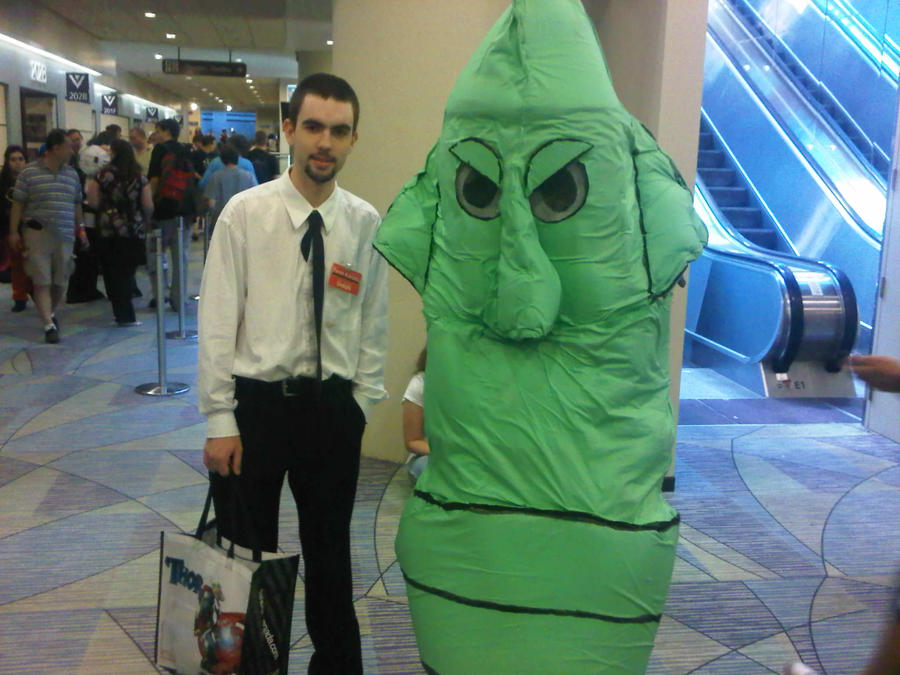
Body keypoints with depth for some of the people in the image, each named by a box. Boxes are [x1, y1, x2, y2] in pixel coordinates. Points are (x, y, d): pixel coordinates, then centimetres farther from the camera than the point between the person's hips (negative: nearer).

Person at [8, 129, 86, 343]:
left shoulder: (72, 174, 12)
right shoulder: (29, 173, -1)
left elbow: (77, 205, 18)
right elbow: (18, 204, 1)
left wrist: (81, 229, 14)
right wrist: (13, 232, -3)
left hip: (65, 236, 4)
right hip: (37, 235, -4)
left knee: (60, 282, 11)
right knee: (42, 282, -6)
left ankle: (50, 313, 34)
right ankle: (49, 325, -6)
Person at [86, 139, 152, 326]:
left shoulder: (103, 175, -5)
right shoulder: (140, 176, 0)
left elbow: (93, 203, -7)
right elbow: (148, 206, -1)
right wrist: (145, 222, 16)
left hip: (108, 231, -1)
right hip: (134, 232, 2)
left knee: (113, 272, 9)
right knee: (127, 272, 9)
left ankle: (124, 314, 10)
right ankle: (125, 315, 8)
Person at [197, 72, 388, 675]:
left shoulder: (366, 223, 0)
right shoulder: (246, 213, -7)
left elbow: (374, 325, 5)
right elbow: (217, 322, -7)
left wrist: (361, 405, 2)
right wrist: (220, 420, -9)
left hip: (334, 406, 2)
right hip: (256, 400, -1)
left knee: (331, 552, 16)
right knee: (246, 551, 11)